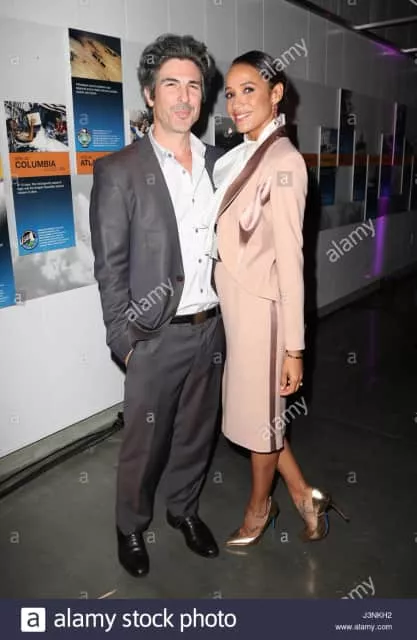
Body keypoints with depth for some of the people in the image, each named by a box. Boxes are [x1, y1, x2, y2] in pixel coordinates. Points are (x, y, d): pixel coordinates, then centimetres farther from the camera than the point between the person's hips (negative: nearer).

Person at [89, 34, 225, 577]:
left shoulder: (218, 162, 6)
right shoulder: (118, 172, -9)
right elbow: (110, 269, -9)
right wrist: (126, 343, -11)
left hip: (212, 328, 5)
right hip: (157, 336, -4)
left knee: (196, 432, 20)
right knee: (144, 443, 11)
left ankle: (184, 508, 45)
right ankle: (131, 527, 37)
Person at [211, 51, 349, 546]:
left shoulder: (283, 161, -15)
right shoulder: (236, 158, 9)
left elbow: (289, 258, -19)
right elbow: (228, 239, 11)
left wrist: (294, 346, -18)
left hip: (260, 307, -8)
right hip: (231, 303, 8)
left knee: (259, 414, 12)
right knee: (254, 409, 17)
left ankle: (259, 506, 39)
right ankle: (304, 495, 38)